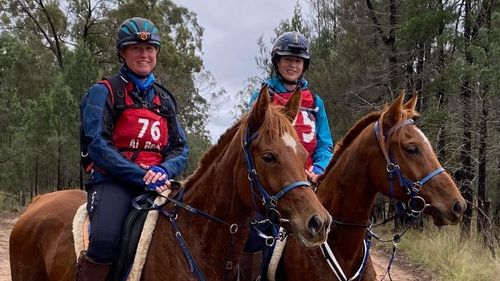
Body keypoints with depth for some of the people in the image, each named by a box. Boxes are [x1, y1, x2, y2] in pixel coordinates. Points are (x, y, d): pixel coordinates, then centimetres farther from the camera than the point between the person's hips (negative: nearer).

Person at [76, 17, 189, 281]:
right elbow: (97, 145, -10)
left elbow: (181, 148, 13)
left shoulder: (164, 99, 19)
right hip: (113, 181, -5)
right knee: (105, 241, -34)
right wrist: (141, 175, -18)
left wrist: (163, 171, -11)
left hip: (156, 182, 5)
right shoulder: (104, 91, 2)